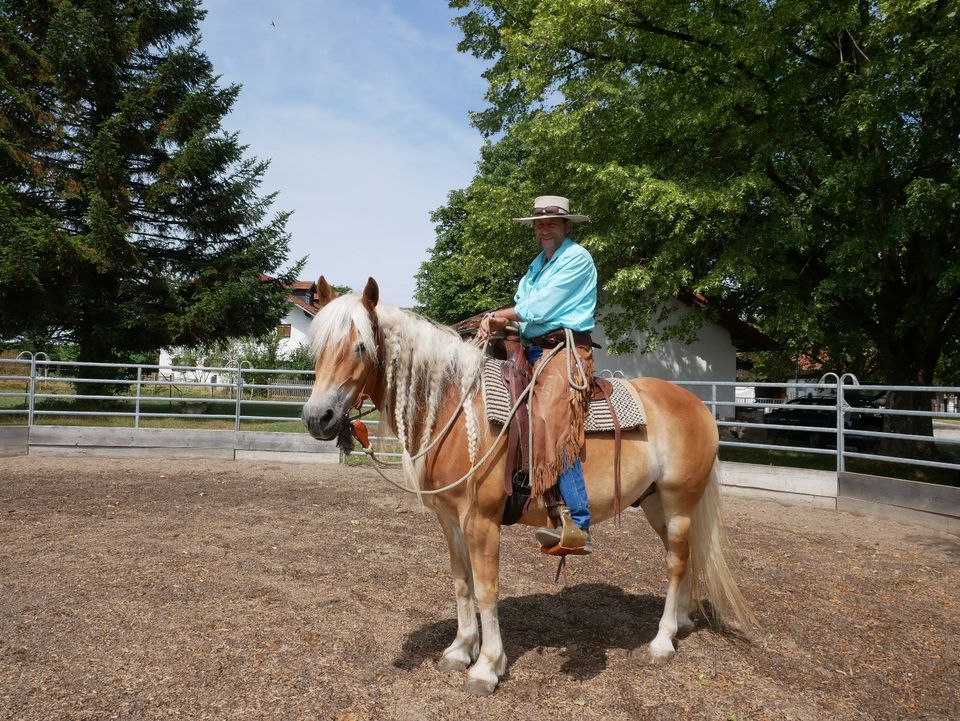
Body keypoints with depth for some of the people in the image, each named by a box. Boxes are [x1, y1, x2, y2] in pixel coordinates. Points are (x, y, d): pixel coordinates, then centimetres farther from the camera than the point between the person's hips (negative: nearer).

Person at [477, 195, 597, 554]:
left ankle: (577, 527, -35)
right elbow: (521, 308, 14)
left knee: (549, 417, -31)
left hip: (566, 350, -10)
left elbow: (539, 308, -10)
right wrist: (498, 322, -7)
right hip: (530, 350, 10)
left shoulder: (577, 258, -2)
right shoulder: (539, 262, 25)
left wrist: (498, 316, 2)